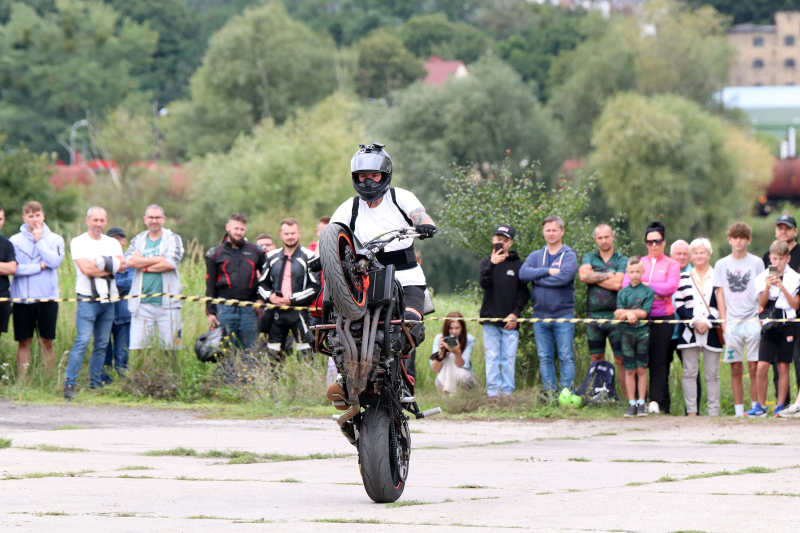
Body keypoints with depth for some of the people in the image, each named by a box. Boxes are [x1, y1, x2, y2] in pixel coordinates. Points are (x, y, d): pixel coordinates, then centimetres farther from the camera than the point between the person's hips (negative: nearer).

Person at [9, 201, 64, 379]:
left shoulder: (55, 239, 5)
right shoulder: (15, 240, 2)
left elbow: (55, 261, -12)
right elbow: (13, 268, -9)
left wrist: (39, 240, -9)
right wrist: (39, 267, -10)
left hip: (47, 298, 0)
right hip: (22, 298, 0)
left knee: (47, 341, 2)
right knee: (24, 342, 3)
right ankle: (22, 381, 6)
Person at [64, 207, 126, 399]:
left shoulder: (112, 243, 15)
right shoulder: (78, 242, 1)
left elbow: (122, 265, 0)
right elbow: (85, 269, -13)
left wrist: (101, 263, -13)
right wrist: (109, 266, -4)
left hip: (108, 300, 5)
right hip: (88, 299, -5)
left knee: (102, 344, 6)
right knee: (82, 341, -14)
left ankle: (95, 384, 12)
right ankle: (69, 384, -14)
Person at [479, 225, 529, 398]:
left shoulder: (518, 264, 7)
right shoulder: (486, 262, 11)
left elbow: (524, 293, 6)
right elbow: (484, 283, -6)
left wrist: (516, 313, -5)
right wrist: (492, 264, -18)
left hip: (511, 321, -1)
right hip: (490, 319, 1)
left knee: (509, 359, -2)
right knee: (492, 358, -2)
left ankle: (507, 392, 2)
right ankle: (493, 392, -2)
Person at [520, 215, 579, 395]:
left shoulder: (569, 255, 1)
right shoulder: (535, 256, 13)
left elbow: (564, 276, -18)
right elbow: (523, 273, -5)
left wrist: (537, 278, -8)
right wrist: (547, 271, -14)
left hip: (563, 314, -4)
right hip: (540, 314, 4)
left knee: (566, 357, -3)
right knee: (544, 358, 6)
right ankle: (550, 392, 11)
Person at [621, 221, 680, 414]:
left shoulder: (671, 265, 9)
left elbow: (671, 287, -7)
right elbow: (626, 285, 2)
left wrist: (645, 285, -5)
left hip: (662, 318, -2)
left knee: (659, 362, -5)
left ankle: (655, 401, -6)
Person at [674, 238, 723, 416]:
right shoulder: (684, 278, 11)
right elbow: (679, 305, 5)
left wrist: (708, 322, -11)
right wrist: (694, 321, -9)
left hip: (712, 333, -1)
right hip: (689, 332, 1)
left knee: (712, 374, 0)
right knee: (690, 373, -1)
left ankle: (714, 411, 2)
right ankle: (691, 410, 2)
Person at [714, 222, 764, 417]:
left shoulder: (756, 262, 6)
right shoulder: (721, 265, 9)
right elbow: (720, 295, 9)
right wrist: (724, 322, 0)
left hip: (752, 321, -1)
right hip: (732, 323, 1)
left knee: (754, 367, -5)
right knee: (736, 369, 0)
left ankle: (756, 407, -1)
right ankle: (739, 410, 3)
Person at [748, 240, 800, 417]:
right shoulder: (762, 278, 5)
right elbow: (761, 303, 1)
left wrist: (782, 288, -15)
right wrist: (768, 287, -15)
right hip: (769, 326, 1)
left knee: (783, 367, 2)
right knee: (762, 366, -7)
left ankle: (780, 406, 9)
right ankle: (761, 406, 5)